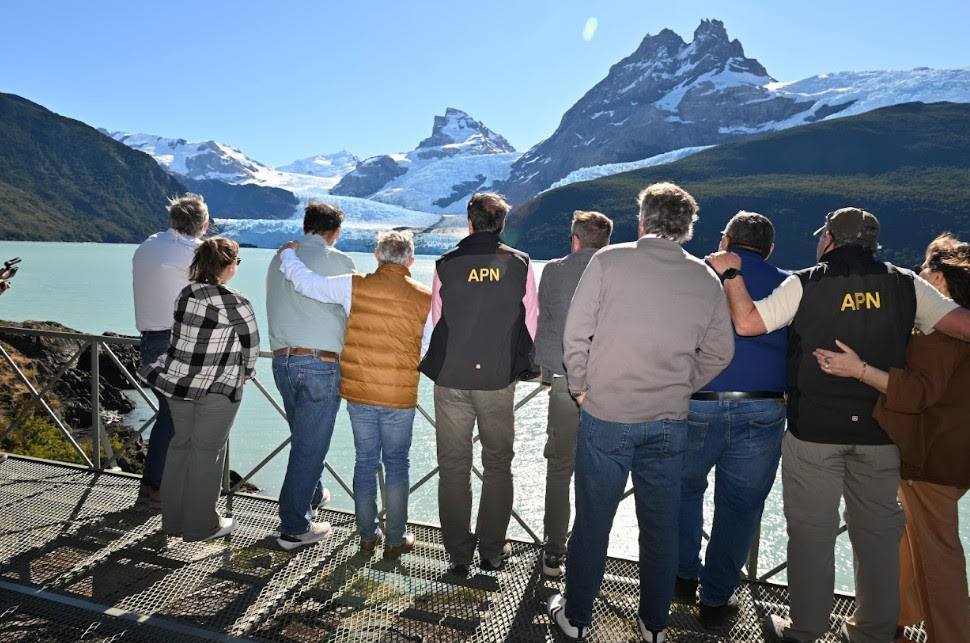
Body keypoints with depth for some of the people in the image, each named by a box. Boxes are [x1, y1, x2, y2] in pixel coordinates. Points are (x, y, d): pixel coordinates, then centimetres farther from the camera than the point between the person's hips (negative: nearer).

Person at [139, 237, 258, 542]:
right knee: (206, 452, 5)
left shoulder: (185, 294, 3)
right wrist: (246, 372, 14)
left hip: (177, 380, 6)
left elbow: (187, 338, 10)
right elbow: (251, 344, -6)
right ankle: (200, 525, 18)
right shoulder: (235, 303, -16)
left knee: (181, 444, 17)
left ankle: (173, 519, 30)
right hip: (216, 389, -6)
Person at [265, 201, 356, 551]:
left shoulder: (279, 259, 11)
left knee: (303, 436, 24)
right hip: (321, 363, -6)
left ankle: (311, 496, 43)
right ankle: (294, 528, 10)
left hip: (281, 360, 7)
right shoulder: (338, 261, -7)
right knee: (310, 445, 2)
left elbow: (279, 308, 14)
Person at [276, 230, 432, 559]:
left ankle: (367, 535, 26)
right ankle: (395, 539, 20)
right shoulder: (425, 298, -8)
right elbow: (431, 353, -2)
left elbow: (306, 282, -1)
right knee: (396, 464, 12)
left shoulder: (355, 286, -8)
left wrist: (287, 253, 17)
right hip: (400, 397, -1)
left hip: (358, 393, 2)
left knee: (365, 461, 15)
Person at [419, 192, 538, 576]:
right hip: (499, 382, 0)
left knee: (453, 467, 11)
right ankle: (492, 552, 23)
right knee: (498, 465, 15)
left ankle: (458, 555, 21)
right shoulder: (520, 264, -3)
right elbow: (530, 325, -2)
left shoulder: (446, 264, -3)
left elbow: (436, 321, 3)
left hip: (451, 381, 0)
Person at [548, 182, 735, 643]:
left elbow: (575, 334, -9)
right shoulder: (706, 279, 1)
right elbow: (719, 353, 7)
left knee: (592, 522, 12)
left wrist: (580, 388, 3)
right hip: (669, 423, 3)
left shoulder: (609, 260, -9)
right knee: (661, 527, 17)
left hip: (605, 417, -2)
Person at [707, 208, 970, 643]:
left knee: (811, 529, 7)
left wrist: (731, 274, -3)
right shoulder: (905, 286, 1)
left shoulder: (805, 285, -7)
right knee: (877, 530, 15)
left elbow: (746, 322, -14)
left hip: (814, 430, -2)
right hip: (880, 432, 3)